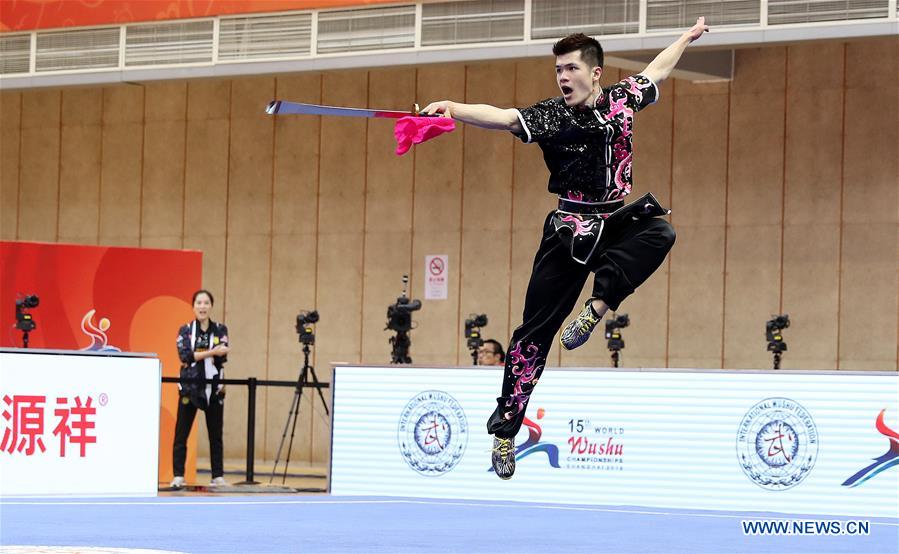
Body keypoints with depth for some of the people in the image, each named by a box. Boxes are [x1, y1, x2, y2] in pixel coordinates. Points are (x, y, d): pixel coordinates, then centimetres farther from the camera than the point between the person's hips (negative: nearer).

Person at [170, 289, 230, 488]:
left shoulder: (220, 330, 6)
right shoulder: (185, 330, 3)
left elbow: (221, 357, -7)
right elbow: (185, 356, -13)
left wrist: (196, 356, -20)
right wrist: (211, 353, -23)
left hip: (213, 388, 1)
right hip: (190, 387, -1)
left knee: (216, 434, 4)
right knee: (181, 434, -3)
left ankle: (218, 477, 9)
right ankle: (178, 476, 0)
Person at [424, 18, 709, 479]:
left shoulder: (621, 100, 2)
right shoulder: (551, 116, -9)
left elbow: (656, 69, 22)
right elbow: (501, 117, -26)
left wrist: (688, 37, 34)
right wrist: (454, 109, -43)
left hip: (617, 223, 3)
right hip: (570, 230, -3)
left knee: (658, 231, -30)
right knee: (535, 332, -5)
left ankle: (597, 306, -24)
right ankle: (505, 430, 0)